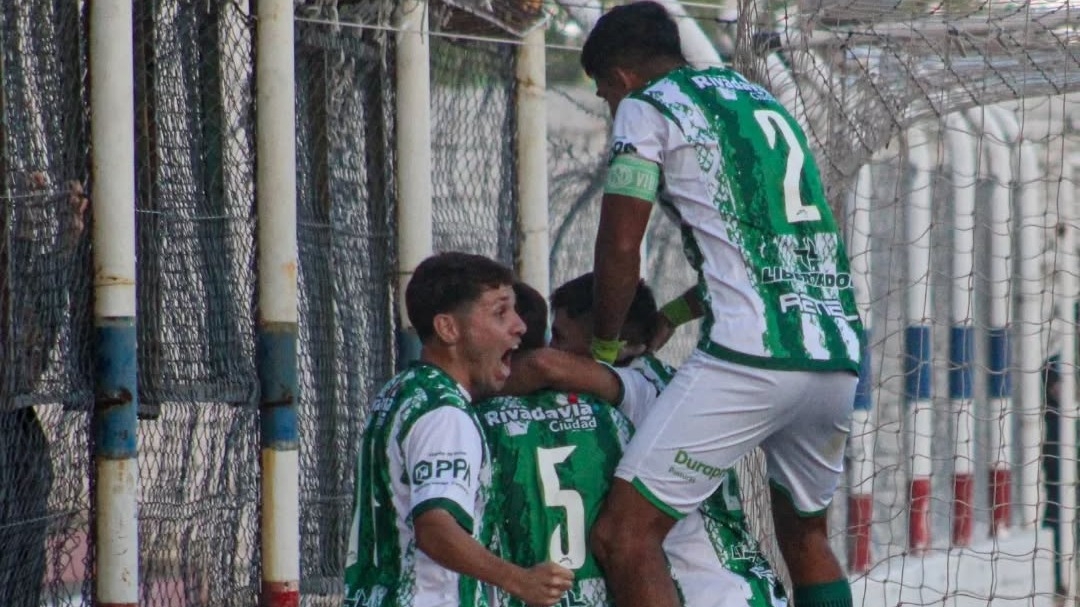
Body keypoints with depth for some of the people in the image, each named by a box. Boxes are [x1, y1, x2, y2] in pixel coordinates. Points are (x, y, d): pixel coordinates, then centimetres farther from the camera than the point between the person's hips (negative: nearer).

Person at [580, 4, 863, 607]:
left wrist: (605, 344, 15)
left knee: (626, 535, -5)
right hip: (839, 356, 8)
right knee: (806, 536, 25)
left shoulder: (646, 108, 4)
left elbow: (620, 247, -1)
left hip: (751, 356, -8)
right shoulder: (763, 101, 27)